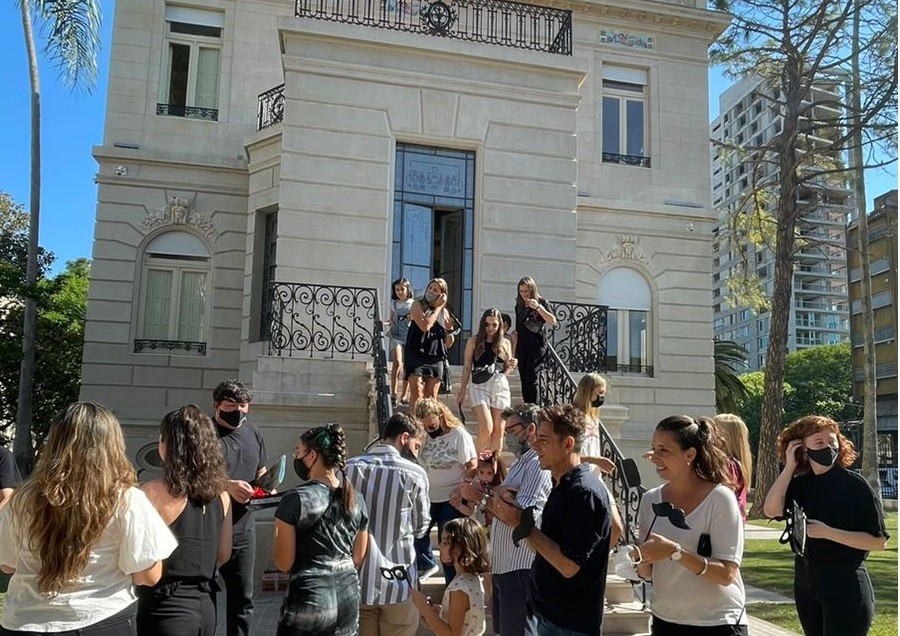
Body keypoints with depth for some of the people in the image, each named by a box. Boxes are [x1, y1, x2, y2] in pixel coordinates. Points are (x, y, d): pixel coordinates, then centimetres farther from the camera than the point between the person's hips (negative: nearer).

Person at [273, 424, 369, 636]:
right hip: (349, 597, 5)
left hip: (310, 599, -5)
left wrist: (277, 531, 6)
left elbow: (283, 563, -9)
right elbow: (358, 559, 10)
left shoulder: (295, 499, -13)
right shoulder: (357, 500, 3)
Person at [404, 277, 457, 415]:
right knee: (417, 395, -15)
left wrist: (450, 331, -4)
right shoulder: (418, 305, 4)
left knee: (431, 399, 2)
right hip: (416, 356, -4)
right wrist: (437, 307, -7)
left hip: (436, 358, 4)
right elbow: (425, 326, -16)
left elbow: (448, 344, 17)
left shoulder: (445, 312, 14)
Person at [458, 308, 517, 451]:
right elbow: (467, 367, 5)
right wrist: (462, 390, 3)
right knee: (486, 428, -15)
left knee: (498, 430, 3)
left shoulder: (505, 343, 11)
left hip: (500, 387, 3)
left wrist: (512, 366, -3)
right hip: (480, 387, -3)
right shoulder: (474, 341, 4)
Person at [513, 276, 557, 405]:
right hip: (522, 346, 6)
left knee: (531, 379, -15)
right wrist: (514, 348, 18)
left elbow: (553, 321, -16)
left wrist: (538, 307, -23)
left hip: (537, 346, -6)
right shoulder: (519, 306, 13)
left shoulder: (542, 303, -2)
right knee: (524, 380, 4)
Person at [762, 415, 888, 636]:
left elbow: (879, 541, -11)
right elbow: (771, 510, -14)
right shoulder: (798, 485, 4)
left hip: (846, 587, -5)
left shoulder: (855, 484, -9)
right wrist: (789, 466, -11)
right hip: (806, 586, 5)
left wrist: (827, 532, -20)